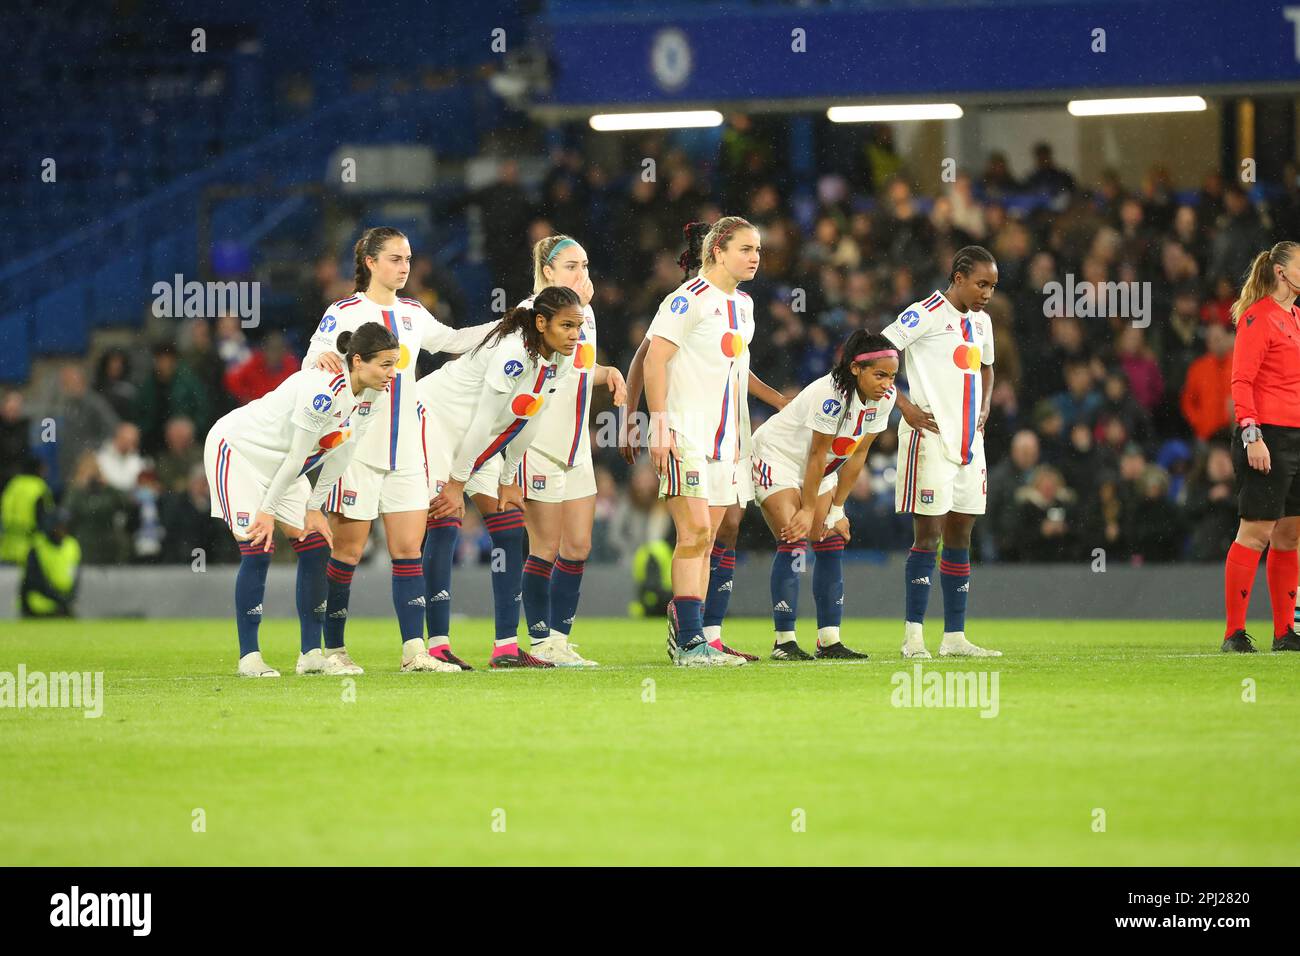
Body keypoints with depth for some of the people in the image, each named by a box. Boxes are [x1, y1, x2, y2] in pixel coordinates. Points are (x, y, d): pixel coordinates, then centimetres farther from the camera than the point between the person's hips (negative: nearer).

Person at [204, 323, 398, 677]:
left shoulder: (371, 394, -9)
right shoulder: (323, 389, -34)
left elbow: (340, 454, -1)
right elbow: (297, 458, -25)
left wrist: (314, 509, 2)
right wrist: (268, 511, -17)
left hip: (278, 465, 8)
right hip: (236, 448, -8)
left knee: (315, 545, 0)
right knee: (258, 551, -13)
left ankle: (311, 654, 6)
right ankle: (249, 658, -5)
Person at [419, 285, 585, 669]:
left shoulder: (561, 361, -6)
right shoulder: (513, 353, -31)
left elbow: (528, 424, 4)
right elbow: (484, 422, -26)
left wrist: (508, 480, 5)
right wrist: (457, 484, -21)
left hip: (478, 441, 9)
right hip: (435, 417, -9)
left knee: (509, 529, 0)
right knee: (444, 528, -16)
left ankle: (506, 647, 1)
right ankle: (437, 645, -15)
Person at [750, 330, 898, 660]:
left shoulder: (885, 397, -11)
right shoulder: (832, 394, -33)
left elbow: (857, 454, -5)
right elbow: (817, 455, -25)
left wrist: (836, 510, -4)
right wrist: (807, 510, -17)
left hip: (819, 470, 8)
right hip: (777, 456, -7)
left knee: (831, 542, 0)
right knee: (794, 542, -16)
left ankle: (829, 641, 2)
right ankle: (784, 641, -13)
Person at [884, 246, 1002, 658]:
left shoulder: (981, 322, 14)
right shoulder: (925, 315, -10)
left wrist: (983, 410, 15)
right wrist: (905, 406, -16)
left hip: (969, 442, 8)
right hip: (930, 440, -8)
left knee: (960, 535, 8)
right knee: (928, 534, -7)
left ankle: (954, 637, 12)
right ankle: (913, 635, -4)